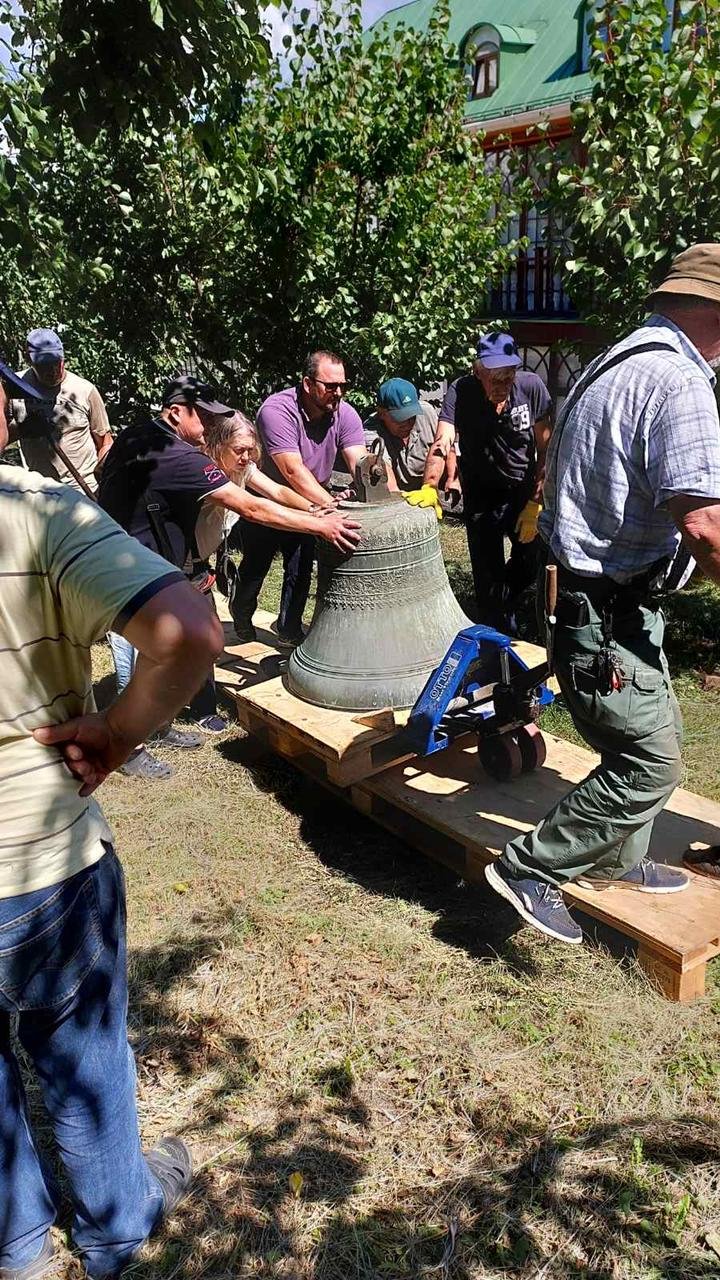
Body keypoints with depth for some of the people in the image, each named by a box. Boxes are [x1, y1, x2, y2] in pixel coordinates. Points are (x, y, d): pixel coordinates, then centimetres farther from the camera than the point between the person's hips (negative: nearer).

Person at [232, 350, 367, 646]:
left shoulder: (345, 415, -15)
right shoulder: (277, 410, -31)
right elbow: (293, 470, -40)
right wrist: (332, 506, -50)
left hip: (307, 503, 4)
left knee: (301, 569, 7)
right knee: (256, 565, 12)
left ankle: (290, 631, 25)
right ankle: (242, 621, 39)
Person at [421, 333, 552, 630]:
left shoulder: (532, 386, -17)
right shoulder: (461, 391, -21)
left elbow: (545, 449, -10)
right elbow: (443, 442, -33)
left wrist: (535, 504, -12)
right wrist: (430, 487, -51)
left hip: (524, 490, 2)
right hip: (482, 494, -2)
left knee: (529, 566, 15)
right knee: (488, 577, -3)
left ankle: (505, 607, 46)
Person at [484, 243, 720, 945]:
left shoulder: (617, 363, 14)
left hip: (591, 590, 11)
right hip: (608, 611, -10)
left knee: (652, 736, 22)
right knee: (651, 762, -1)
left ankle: (617, 861, 38)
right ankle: (531, 868, 8)